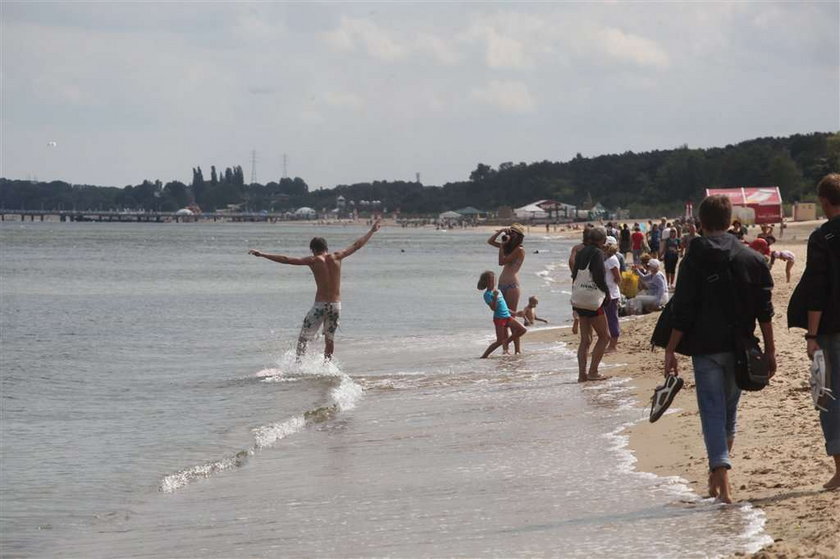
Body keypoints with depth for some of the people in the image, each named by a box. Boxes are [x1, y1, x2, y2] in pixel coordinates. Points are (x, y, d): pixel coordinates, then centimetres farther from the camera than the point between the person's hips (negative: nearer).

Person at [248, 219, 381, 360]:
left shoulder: (313, 260, -5)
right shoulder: (336, 257, 3)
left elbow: (286, 260, -7)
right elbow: (356, 245, 14)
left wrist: (262, 255, -3)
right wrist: (372, 231, 27)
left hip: (320, 305, -4)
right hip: (336, 305, 4)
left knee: (303, 338, 4)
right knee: (330, 339, 18)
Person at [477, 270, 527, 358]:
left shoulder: (497, 291, 13)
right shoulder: (487, 294, -13)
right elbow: (493, 308, -22)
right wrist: (495, 297, -32)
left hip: (507, 316, 8)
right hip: (499, 318, -8)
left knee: (523, 330, 2)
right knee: (499, 341, -10)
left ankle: (506, 342, 14)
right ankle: (483, 356, -5)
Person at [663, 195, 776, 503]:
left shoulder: (695, 260, -6)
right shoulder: (752, 259, 4)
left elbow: (682, 312, -9)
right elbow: (764, 310, 4)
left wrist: (671, 350, -4)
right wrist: (770, 350, 9)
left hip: (706, 348, -3)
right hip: (740, 348, 4)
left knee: (713, 412, -5)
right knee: (729, 410, 19)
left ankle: (722, 482, -21)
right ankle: (716, 474, 30)